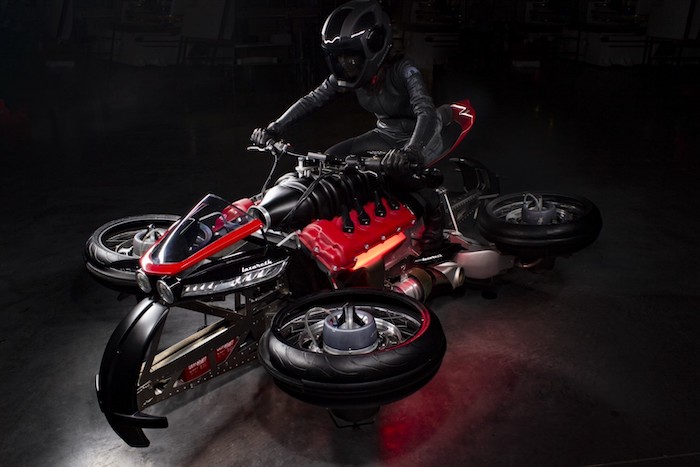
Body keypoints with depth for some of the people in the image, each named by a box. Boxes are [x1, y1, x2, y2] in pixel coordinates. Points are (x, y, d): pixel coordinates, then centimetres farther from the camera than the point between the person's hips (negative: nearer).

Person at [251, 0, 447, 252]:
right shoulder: (347, 75, -9)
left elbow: (427, 113, -41)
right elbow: (311, 99, -5)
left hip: (422, 136, -7)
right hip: (386, 134, 7)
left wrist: (409, 152, -60)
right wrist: (274, 128, -17)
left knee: (395, 169, -37)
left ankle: (433, 208, -9)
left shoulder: (402, 70, -28)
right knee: (331, 159, -7)